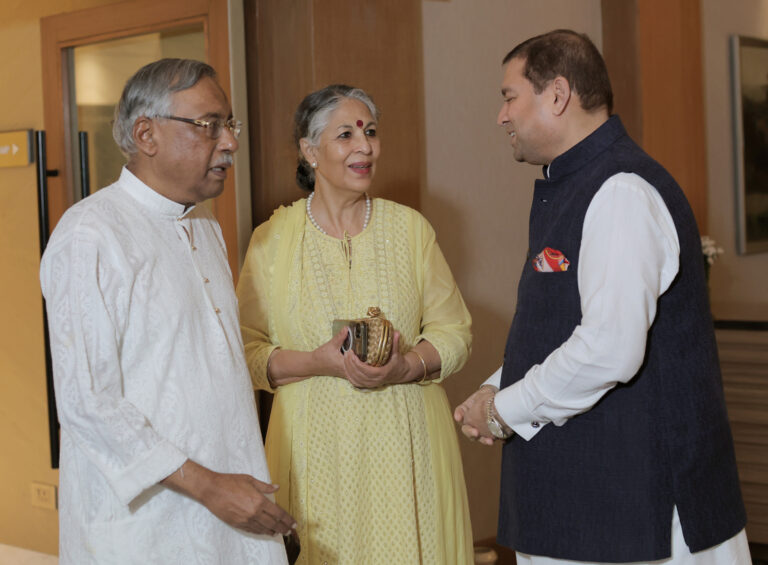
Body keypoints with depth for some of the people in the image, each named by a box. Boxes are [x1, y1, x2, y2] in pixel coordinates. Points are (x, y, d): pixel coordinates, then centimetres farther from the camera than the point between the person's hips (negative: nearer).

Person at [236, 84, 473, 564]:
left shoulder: (409, 227, 5)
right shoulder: (272, 239, 1)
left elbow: (455, 331, 6)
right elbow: (247, 350, 0)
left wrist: (405, 367, -13)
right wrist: (319, 362, -16)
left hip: (405, 443, 1)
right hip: (317, 448, -1)